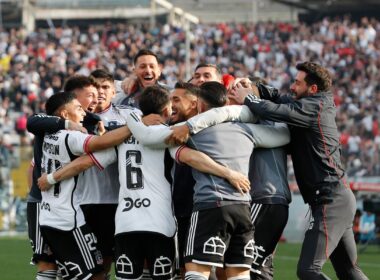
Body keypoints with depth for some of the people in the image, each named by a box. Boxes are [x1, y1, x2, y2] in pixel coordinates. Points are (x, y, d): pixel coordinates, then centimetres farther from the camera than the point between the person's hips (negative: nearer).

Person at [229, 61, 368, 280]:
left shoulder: (313, 107, -12)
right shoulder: (316, 106, 16)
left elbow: (276, 111, -24)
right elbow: (279, 98, 23)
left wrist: (247, 98, -8)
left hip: (330, 200, -11)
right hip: (340, 198, 11)